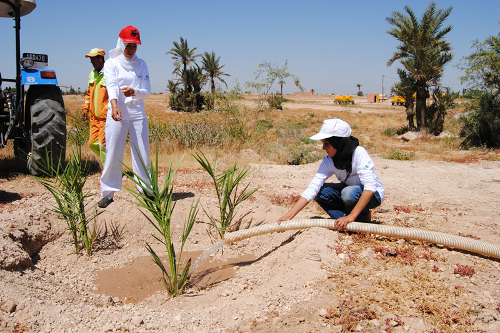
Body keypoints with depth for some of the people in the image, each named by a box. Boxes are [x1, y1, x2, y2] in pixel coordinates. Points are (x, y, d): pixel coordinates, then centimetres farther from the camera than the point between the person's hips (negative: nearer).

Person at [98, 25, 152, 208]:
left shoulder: (141, 64, 11)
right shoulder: (111, 63, 4)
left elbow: (147, 91, 3)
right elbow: (112, 86, -13)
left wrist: (134, 92, -20)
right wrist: (114, 106, -33)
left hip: (138, 113, 2)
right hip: (117, 113, -2)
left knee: (142, 154, 2)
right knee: (112, 154, -3)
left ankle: (145, 189, 15)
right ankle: (108, 192, 7)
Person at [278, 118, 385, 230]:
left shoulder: (359, 153, -28)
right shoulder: (329, 162, -13)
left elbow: (370, 187, -33)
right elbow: (312, 188, -19)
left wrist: (351, 216, -39)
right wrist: (289, 215, -28)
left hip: (374, 195, -5)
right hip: (349, 191, 5)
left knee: (349, 192, -35)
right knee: (320, 191, -16)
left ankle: (365, 217, -6)